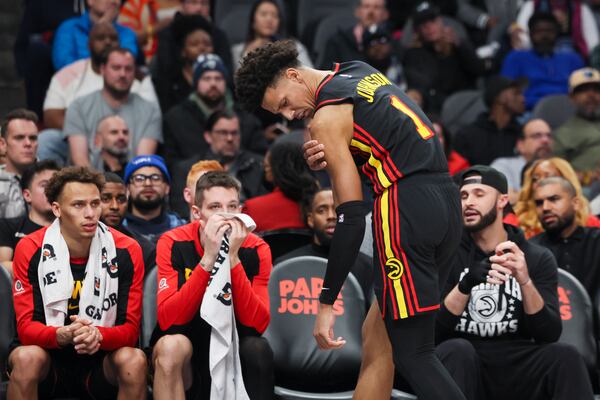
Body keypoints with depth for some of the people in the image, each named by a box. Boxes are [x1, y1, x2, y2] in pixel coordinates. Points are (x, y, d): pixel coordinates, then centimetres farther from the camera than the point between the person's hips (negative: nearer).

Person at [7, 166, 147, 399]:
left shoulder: (126, 251, -7)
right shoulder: (30, 250, -9)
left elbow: (130, 328, -8)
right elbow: (26, 327, -13)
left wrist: (98, 336, -32)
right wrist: (62, 335, -36)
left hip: (101, 359, 1)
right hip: (48, 355, -1)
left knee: (133, 360, -30)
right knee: (27, 357, -34)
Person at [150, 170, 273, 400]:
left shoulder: (256, 250, -9)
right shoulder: (173, 244, -12)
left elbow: (258, 324, -20)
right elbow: (168, 320, -24)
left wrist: (233, 259, -28)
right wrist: (208, 258, -31)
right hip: (182, 355, -1)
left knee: (258, 348, -29)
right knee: (172, 344, -32)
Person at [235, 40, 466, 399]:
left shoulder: (327, 117, -7)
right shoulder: (360, 71, 18)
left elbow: (352, 218, -11)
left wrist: (326, 302, -10)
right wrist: (330, 159, 5)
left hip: (407, 205, -9)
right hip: (446, 198, 9)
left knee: (413, 354, -9)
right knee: (377, 331, 15)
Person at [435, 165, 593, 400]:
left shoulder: (537, 258, 7)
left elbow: (550, 334, -5)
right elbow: (432, 331, -6)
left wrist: (525, 281, -22)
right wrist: (465, 285, -23)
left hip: (517, 370, 1)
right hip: (464, 370, -1)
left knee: (565, 356, -27)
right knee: (457, 350, -33)